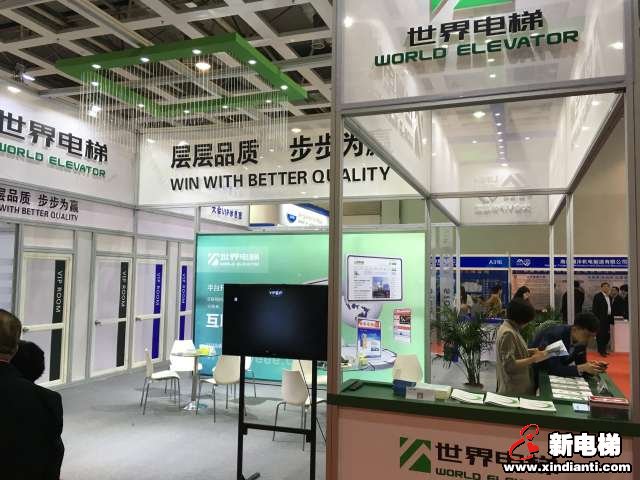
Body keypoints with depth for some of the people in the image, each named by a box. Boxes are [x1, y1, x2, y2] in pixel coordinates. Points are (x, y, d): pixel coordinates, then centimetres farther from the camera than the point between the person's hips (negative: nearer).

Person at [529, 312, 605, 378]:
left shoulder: (582, 339, -8)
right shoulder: (554, 335, -28)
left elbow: (580, 363, -2)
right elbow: (553, 368, -32)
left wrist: (593, 366, -21)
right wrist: (582, 368, -36)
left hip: (556, 372, 6)